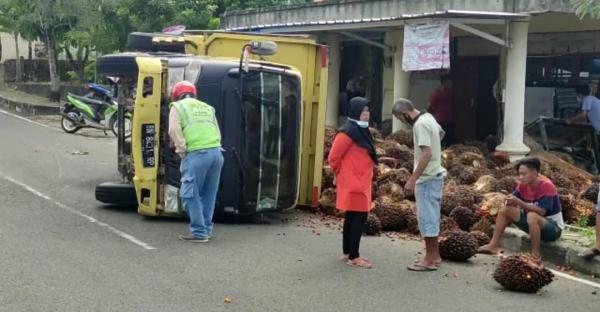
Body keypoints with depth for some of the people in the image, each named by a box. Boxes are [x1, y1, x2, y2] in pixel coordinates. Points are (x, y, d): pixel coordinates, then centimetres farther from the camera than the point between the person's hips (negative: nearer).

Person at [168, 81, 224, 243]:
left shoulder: (177, 107, 12)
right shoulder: (207, 107, 28)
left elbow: (175, 131, -3)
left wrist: (182, 151, 3)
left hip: (197, 154, -6)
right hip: (216, 152, 6)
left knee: (190, 194, 1)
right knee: (209, 194, 15)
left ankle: (199, 232, -1)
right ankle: (206, 228, 22)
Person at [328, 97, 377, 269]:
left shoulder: (361, 130, 13)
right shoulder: (347, 132, -17)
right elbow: (333, 157, -17)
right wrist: (340, 174, -4)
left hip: (360, 182, 9)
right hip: (353, 183, -9)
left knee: (352, 217, 13)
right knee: (359, 217, -8)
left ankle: (348, 253, 21)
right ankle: (353, 257, -3)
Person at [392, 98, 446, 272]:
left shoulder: (420, 124, -20)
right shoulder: (428, 117, 10)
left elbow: (426, 154, -27)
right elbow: (441, 133, 30)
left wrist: (412, 179, -28)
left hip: (427, 178, -10)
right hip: (434, 175, 10)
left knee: (427, 217, -4)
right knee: (431, 217, 15)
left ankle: (430, 260, 1)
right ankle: (434, 256, 22)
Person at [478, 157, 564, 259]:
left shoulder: (546, 186, -24)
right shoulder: (523, 184, -4)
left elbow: (541, 211, -31)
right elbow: (515, 203, 3)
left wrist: (519, 203, -34)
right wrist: (511, 200, -21)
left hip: (553, 227, -8)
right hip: (534, 224, 8)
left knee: (532, 216, -38)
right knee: (505, 210, 0)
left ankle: (535, 254, -26)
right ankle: (494, 245, -2)